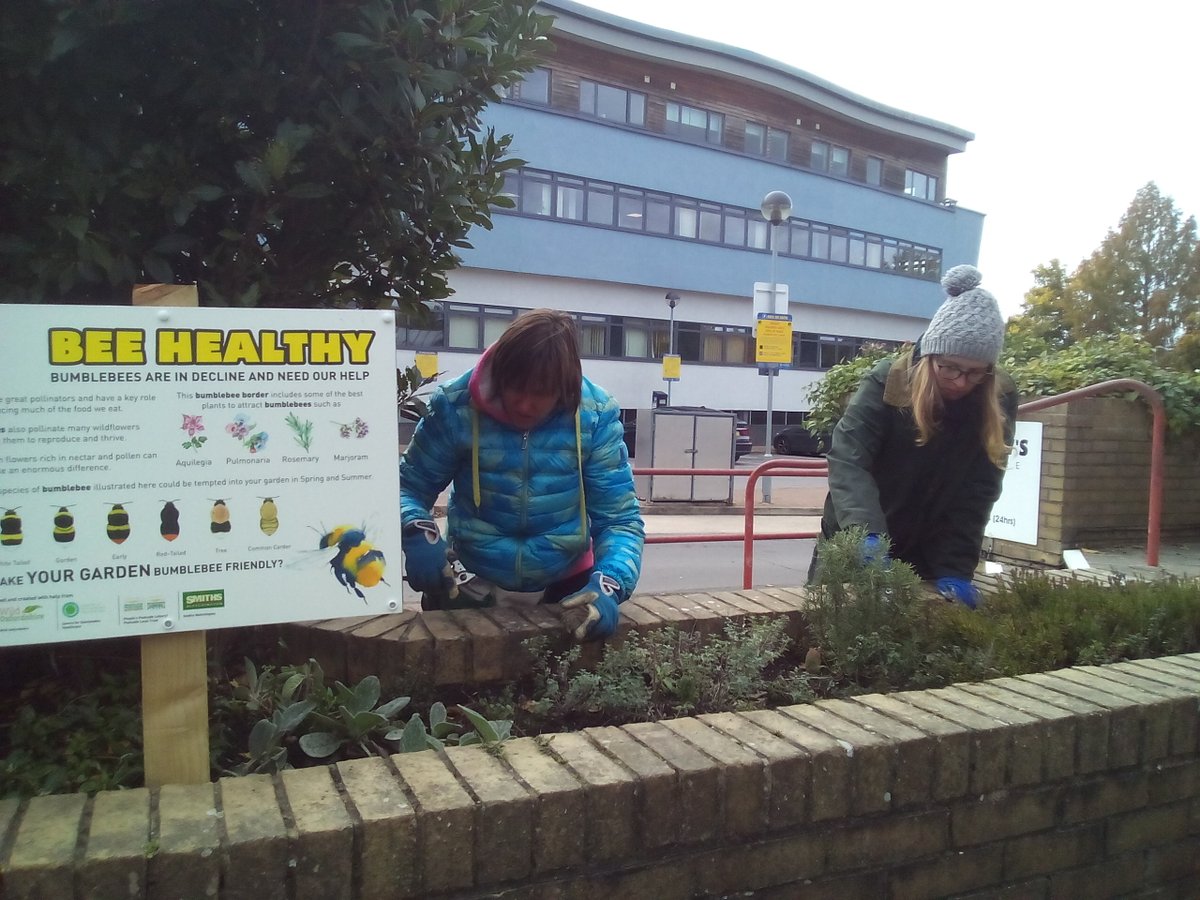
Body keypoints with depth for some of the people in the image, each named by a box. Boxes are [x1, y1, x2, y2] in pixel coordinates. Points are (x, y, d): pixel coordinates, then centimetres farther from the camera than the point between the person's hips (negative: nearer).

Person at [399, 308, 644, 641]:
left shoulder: (596, 415, -17)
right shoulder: (455, 406, -18)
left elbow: (619, 518, -15)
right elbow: (409, 485, -8)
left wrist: (608, 586, -33)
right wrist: (418, 534, -30)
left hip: (566, 584, 1)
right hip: (471, 585, 0)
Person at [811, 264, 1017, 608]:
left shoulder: (1000, 400, -11)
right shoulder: (887, 381, -18)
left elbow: (977, 494, -13)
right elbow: (848, 459, -27)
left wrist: (955, 567, -23)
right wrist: (867, 532, -42)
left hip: (927, 556, 2)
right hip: (857, 546, -1)